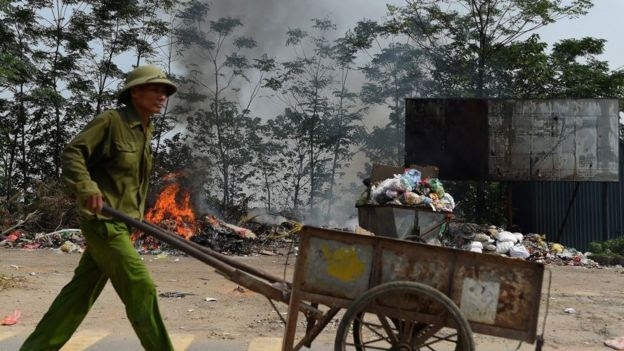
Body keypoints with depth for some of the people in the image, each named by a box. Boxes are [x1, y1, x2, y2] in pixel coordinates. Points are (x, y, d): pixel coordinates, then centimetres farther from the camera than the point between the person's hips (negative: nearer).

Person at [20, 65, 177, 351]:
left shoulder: (145, 130, 14)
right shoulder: (110, 121, -11)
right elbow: (72, 153, -13)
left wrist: (136, 215, 24)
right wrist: (87, 188, -29)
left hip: (121, 222, 9)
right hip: (103, 219, -9)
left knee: (81, 291, 13)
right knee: (140, 288, -8)